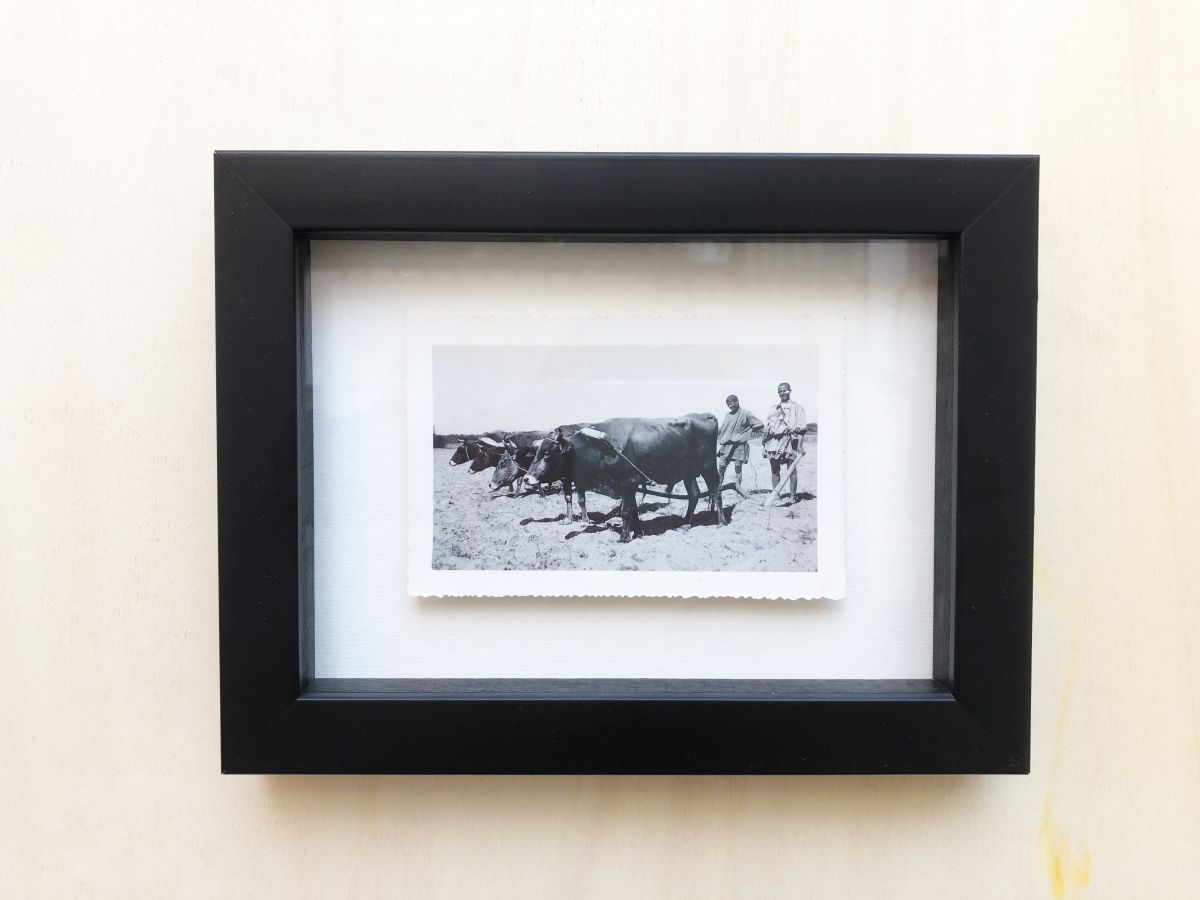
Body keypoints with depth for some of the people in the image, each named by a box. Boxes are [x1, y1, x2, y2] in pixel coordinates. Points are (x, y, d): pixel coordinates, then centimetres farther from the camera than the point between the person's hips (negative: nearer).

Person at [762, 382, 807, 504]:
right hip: (774, 441, 5)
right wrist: (766, 434, 12)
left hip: (789, 441, -4)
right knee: (774, 470, 4)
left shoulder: (796, 406, 8)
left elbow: (803, 426, 3)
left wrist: (795, 430, -13)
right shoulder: (774, 408, 22)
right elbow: (768, 425, 23)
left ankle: (793, 496, -2)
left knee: (791, 470, -6)